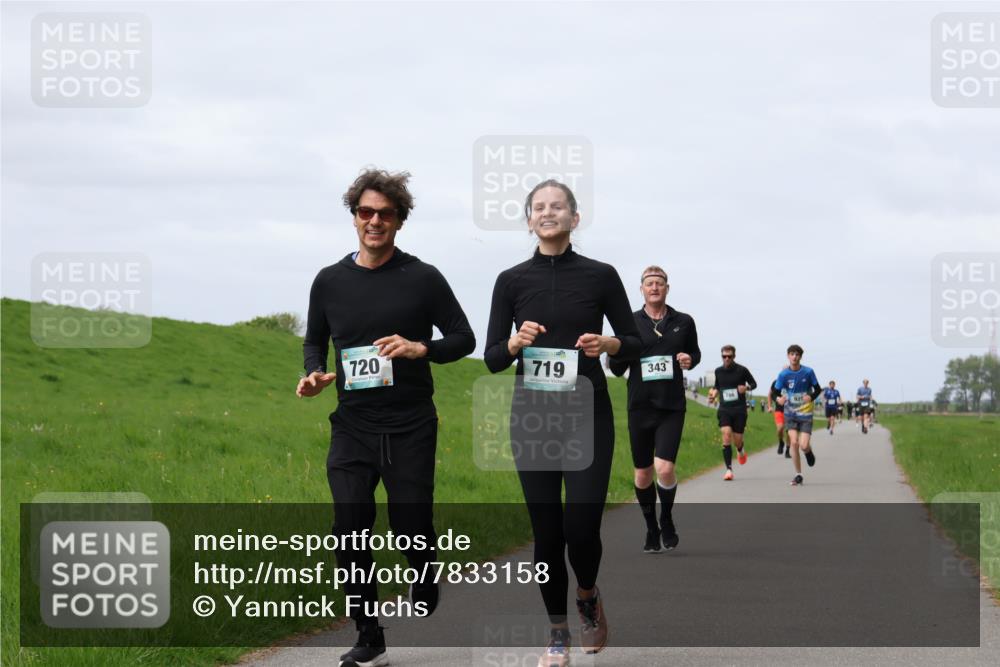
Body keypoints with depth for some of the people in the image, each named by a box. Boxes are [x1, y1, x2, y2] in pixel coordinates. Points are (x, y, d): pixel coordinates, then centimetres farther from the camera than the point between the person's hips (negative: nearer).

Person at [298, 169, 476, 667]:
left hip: (410, 428, -2)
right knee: (349, 529, -7)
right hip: (352, 426, 2)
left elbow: (463, 339, 2)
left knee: (411, 527, -3)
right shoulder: (330, 281, 7)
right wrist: (314, 375, -3)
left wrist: (420, 349, -17)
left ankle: (426, 589, 31)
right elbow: (314, 341, 19)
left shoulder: (423, 279, -2)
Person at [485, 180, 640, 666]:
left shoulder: (600, 276, 0)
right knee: (546, 530, 1)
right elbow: (492, 359, 4)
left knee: (582, 526, -10)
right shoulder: (511, 280, 3)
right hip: (532, 417, 1)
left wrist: (609, 344, -15)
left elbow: (634, 344, 6)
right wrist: (515, 342, -17)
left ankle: (588, 596, 22)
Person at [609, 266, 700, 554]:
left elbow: (695, 352, 21)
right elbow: (617, 370, 4)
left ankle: (667, 521, 11)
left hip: (672, 407, -1)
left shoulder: (683, 322, 5)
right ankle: (651, 529, 27)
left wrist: (690, 360, -3)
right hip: (640, 407, 1)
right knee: (643, 473, 7)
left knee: (665, 468, -16)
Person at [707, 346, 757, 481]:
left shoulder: (741, 370, -2)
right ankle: (729, 469, -15)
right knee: (726, 436, -16)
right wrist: (714, 393, 2)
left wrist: (746, 387, -13)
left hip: (739, 409, -1)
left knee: (737, 440, 3)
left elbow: (754, 383, 9)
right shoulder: (718, 371, 7)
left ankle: (740, 451, 43)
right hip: (724, 409, 1)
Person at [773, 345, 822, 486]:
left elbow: (817, 389, 2)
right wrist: (779, 399, -26)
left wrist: (811, 397, -20)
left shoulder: (808, 372, -7)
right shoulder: (783, 374, -6)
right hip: (790, 412, 1)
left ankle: (809, 452, 30)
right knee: (794, 443, -13)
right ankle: (798, 475, -1)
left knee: (804, 446, -10)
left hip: (806, 413, -1)